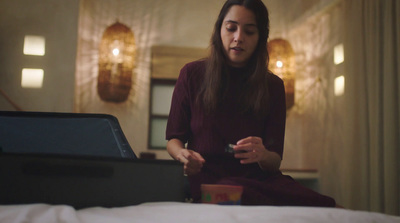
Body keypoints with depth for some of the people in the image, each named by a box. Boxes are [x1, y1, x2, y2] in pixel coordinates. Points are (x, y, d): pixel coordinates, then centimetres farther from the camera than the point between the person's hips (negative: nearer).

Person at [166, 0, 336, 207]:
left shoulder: (273, 85, 7)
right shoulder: (192, 74, 4)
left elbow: (275, 161, 4)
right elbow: (174, 138, 8)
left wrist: (262, 155, -21)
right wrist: (183, 155, -17)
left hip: (259, 179, 3)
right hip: (209, 179, -2)